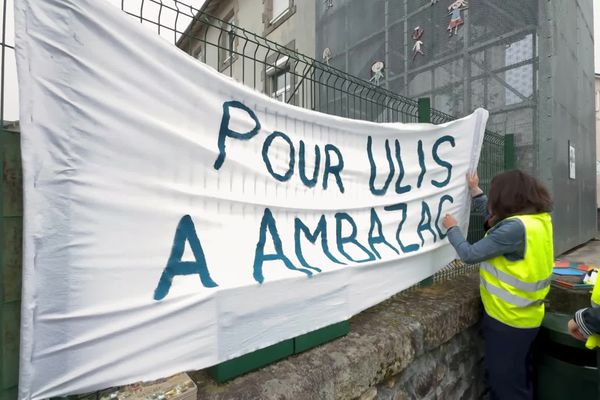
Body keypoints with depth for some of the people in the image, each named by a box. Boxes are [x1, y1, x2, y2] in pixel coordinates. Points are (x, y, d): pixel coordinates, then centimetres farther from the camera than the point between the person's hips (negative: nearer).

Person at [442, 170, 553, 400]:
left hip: (508, 319, -8)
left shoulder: (515, 227, -29)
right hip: (526, 315, 8)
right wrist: (475, 191, 14)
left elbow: (469, 255, -25)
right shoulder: (539, 218, -3)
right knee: (520, 378, 27)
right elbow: (494, 219, 10)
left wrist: (452, 228, -8)